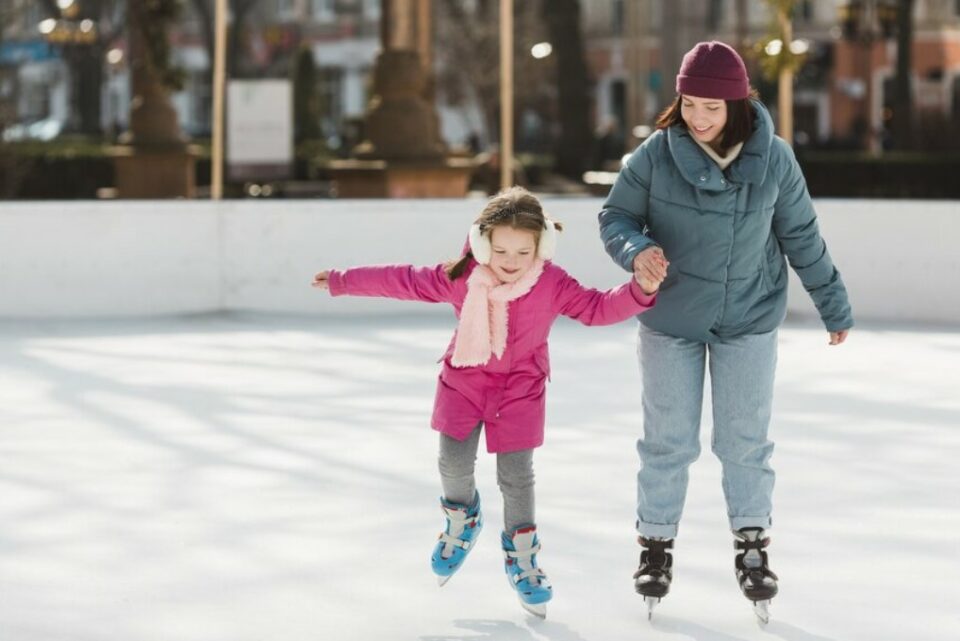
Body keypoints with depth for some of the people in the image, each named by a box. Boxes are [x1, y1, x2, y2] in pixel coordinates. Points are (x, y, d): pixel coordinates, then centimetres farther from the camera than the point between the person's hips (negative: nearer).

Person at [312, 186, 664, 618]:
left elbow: (596, 307, -16)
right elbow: (401, 281, -7)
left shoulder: (553, 285, -19)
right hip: (465, 378, 1)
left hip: (520, 387, -1)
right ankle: (461, 520, 31)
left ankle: (522, 558, 16)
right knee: (454, 461, -2)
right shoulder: (460, 279, -16)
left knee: (516, 474, -1)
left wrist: (640, 291, -34)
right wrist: (341, 282, 0)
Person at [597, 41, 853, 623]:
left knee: (745, 439, 7)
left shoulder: (773, 159, -12)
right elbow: (615, 217, -5)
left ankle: (753, 547, 21)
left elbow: (801, 236, 0)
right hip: (672, 318, 0)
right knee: (669, 441, 7)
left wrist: (834, 305, 8)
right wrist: (636, 249, -28)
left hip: (749, 318, 1)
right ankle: (656, 546, 22)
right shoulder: (656, 155, -17)